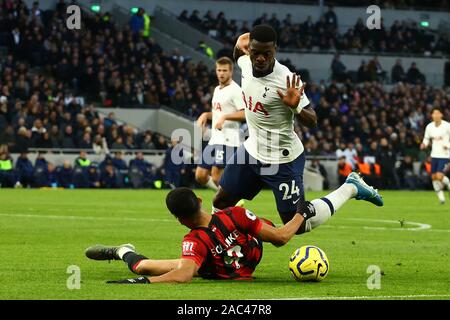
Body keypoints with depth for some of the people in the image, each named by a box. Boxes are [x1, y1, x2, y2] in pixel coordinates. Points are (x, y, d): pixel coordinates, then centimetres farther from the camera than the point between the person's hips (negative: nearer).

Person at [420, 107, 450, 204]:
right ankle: (441, 197, 18)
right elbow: (426, 139, 16)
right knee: (434, 177, 3)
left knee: (439, 176, -17)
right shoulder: (429, 126, 4)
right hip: (434, 155, 5)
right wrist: (424, 144, -6)